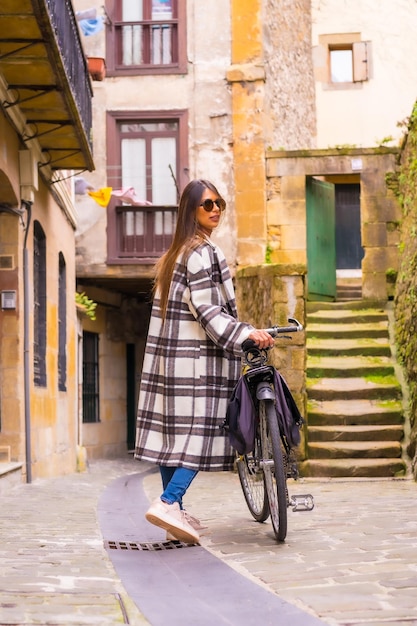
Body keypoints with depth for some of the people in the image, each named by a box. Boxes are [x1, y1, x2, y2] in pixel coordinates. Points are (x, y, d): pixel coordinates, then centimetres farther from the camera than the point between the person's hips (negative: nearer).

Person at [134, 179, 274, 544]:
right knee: (202, 431, -8)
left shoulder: (174, 253, 19)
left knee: (174, 429, 7)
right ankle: (169, 502, -20)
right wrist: (245, 333, -21)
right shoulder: (203, 252, -10)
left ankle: (175, 515, 10)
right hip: (197, 354, -9)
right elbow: (206, 309, -17)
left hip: (168, 353, 9)